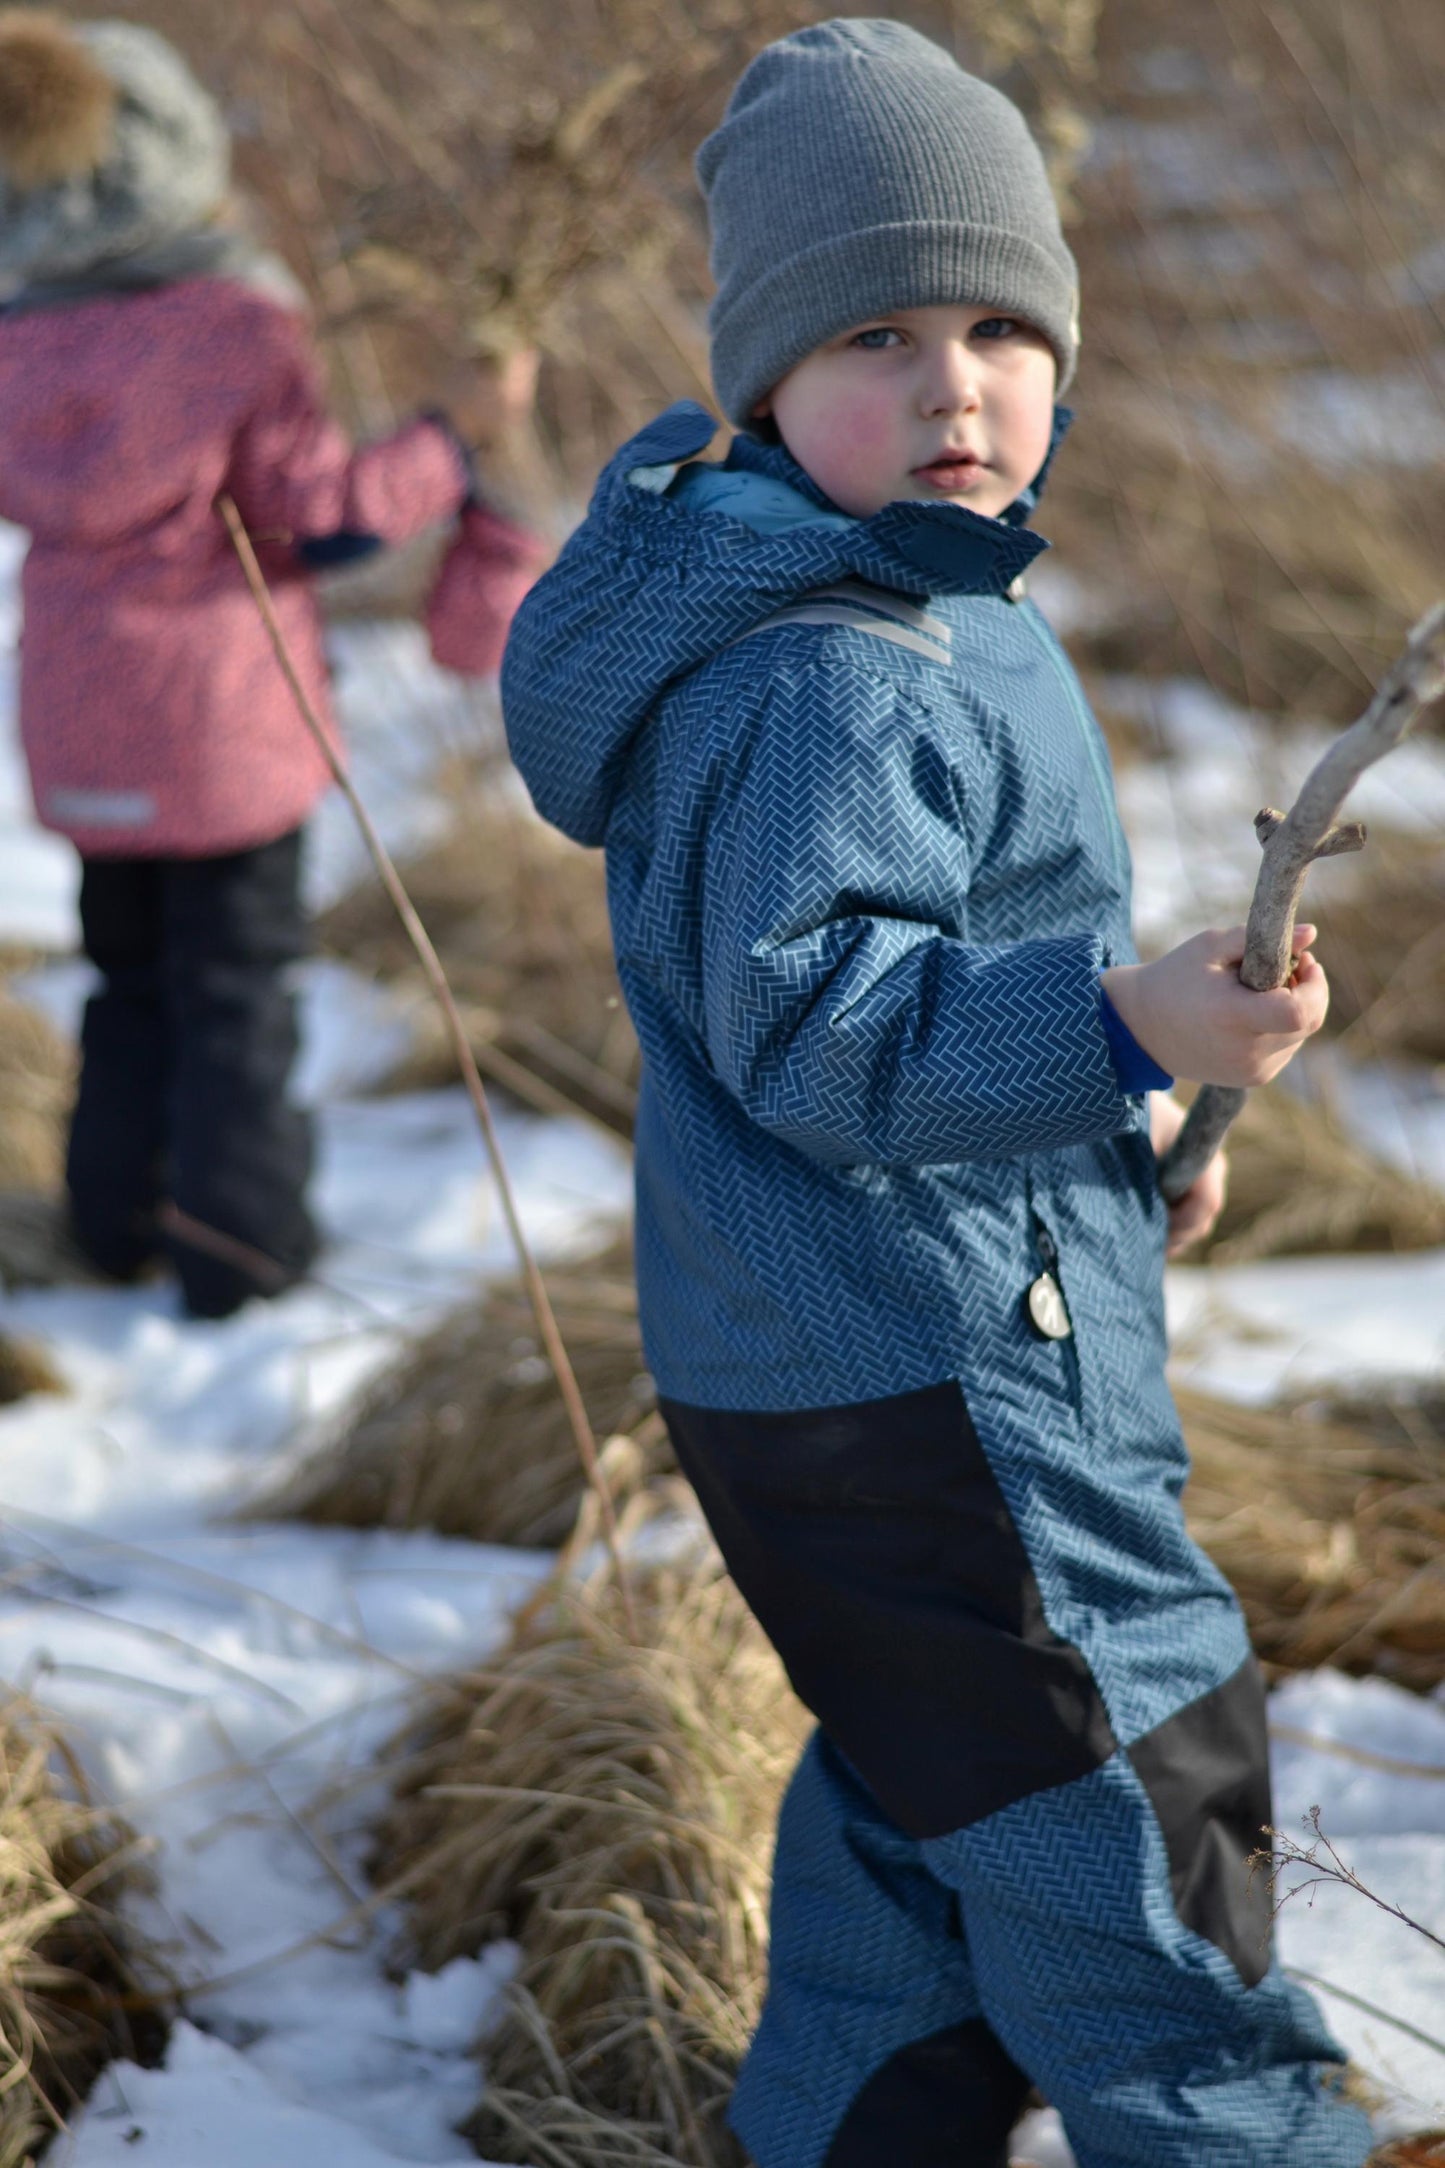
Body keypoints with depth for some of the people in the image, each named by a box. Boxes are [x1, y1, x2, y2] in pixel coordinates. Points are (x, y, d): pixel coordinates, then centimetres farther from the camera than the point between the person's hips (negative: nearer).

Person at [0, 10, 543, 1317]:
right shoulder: (236, 324, -17)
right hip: (225, 724, -4)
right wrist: (454, 451, -5)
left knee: (131, 970, 21)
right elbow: (320, 519, -14)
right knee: (234, 985, 7)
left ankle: (121, 1211, 26)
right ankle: (235, 1242, 11)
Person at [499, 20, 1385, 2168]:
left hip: (906, 1350, 11)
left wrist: (1110, 1117, 23)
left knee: (928, 1788, 22)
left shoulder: (934, 624, 11)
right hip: (917, 1382, -11)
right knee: (1126, 1771, 1)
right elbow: (816, 1025, -33)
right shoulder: (827, 685, -24)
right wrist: (1120, 1025, -44)